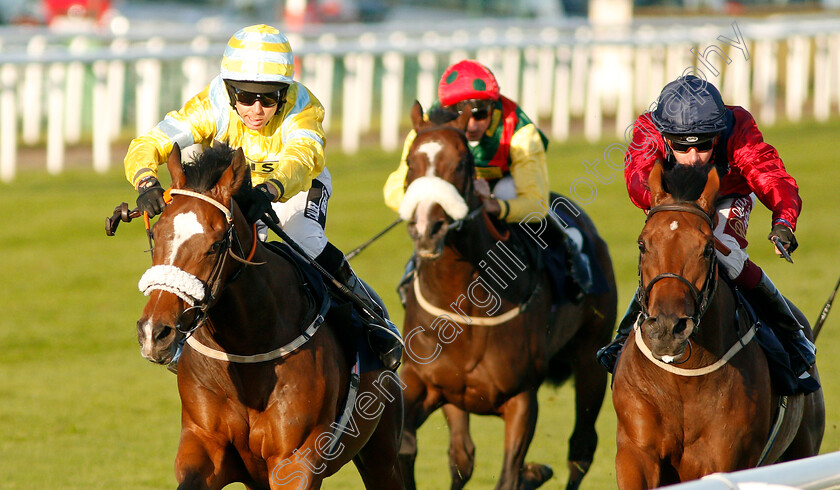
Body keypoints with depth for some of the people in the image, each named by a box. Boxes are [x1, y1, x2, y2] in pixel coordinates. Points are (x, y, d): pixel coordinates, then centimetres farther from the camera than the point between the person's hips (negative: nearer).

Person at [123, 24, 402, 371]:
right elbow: (147, 146, -39)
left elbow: (301, 160, -57)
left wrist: (268, 191, -78)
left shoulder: (303, 109, -37)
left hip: (298, 186, -2)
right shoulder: (213, 105, -33)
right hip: (233, 186, 2)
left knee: (306, 243, -29)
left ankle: (374, 317, -6)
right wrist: (147, 183, -62)